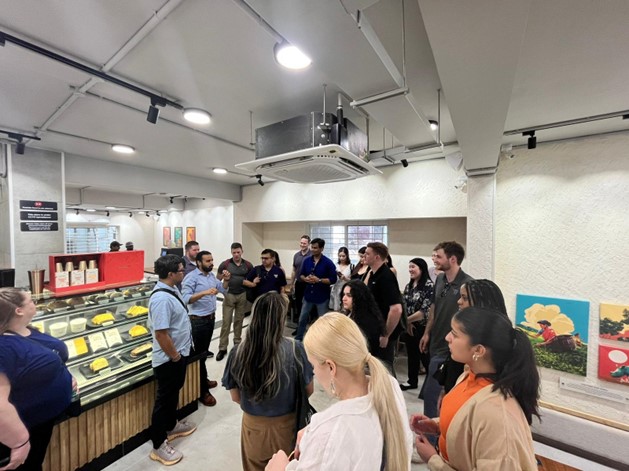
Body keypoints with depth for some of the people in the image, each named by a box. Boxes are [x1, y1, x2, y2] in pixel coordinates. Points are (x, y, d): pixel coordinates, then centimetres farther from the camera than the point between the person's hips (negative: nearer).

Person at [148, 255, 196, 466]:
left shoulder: (172, 289, 0)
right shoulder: (162, 299, -31)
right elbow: (161, 334, -30)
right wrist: (175, 357, -17)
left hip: (179, 354, 9)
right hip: (169, 359, -9)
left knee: (173, 394, 27)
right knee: (164, 399, 10)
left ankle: (171, 426, 48)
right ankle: (159, 446, 29)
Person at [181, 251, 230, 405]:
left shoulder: (212, 275, 6)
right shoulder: (191, 277, -16)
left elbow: (223, 290, 11)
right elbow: (185, 298, -26)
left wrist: (226, 280, -7)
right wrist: (204, 292, -36)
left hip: (211, 318, 7)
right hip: (198, 320, -7)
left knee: (204, 351, 20)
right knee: (200, 353, 1)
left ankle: (203, 379, 37)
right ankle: (202, 392, 12)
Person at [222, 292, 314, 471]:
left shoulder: (238, 352, -21)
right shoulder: (295, 349, -26)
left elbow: (235, 397, -6)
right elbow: (308, 390, -10)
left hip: (253, 425, 1)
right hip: (286, 424, -1)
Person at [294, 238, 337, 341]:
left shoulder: (328, 263, -12)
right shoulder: (307, 261, 1)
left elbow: (333, 279, -13)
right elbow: (301, 275, 9)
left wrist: (319, 280, -22)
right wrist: (305, 278, -13)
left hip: (322, 297, -4)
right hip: (308, 295, 4)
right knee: (302, 319, 13)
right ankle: (297, 339, 29)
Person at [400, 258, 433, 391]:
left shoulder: (429, 285, -15)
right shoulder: (408, 286, 8)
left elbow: (426, 311, -19)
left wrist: (407, 320, -12)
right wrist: (406, 323, -4)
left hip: (422, 328, -7)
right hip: (408, 327, 7)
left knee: (425, 356, 4)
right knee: (411, 355, 18)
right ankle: (412, 381, 34)